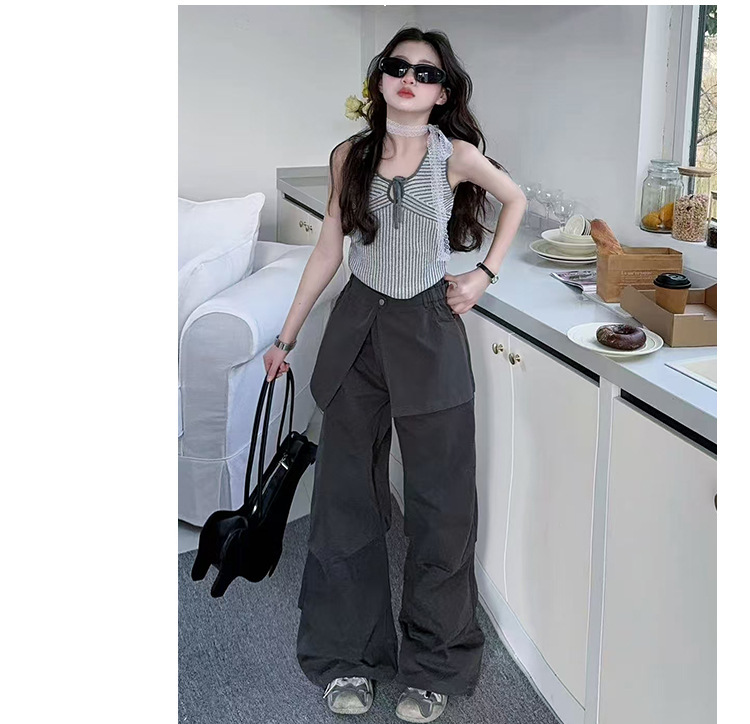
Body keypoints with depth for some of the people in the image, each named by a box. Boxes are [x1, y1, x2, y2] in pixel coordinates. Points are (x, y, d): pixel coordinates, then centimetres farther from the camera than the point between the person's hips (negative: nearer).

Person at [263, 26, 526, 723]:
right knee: (346, 495, 7)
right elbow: (329, 249, 8)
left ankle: (433, 665, 19)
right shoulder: (348, 156, 3)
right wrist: (286, 335, 9)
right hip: (358, 329, 2)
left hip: (429, 333, -2)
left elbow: (516, 199, 15)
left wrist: (485, 272, 4)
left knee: (441, 503, 3)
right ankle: (346, 656, 22)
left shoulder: (456, 155, -2)